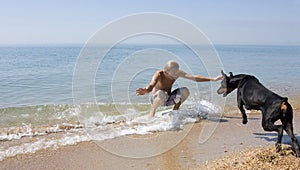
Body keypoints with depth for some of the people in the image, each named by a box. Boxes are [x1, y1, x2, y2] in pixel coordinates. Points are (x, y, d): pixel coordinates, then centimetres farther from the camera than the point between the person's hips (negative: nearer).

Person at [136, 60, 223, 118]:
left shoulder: (178, 73, -13)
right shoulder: (159, 74, -27)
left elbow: (194, 77, -10)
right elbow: (152, 84, -46)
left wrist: (213, 79, -13)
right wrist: (145, 91, -71)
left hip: (167, 99, 5)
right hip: (155, 98, -5)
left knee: (185, 91, -20)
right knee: (162, 94, -41)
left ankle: (175, 110, 2)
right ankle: (152, 112, -16)